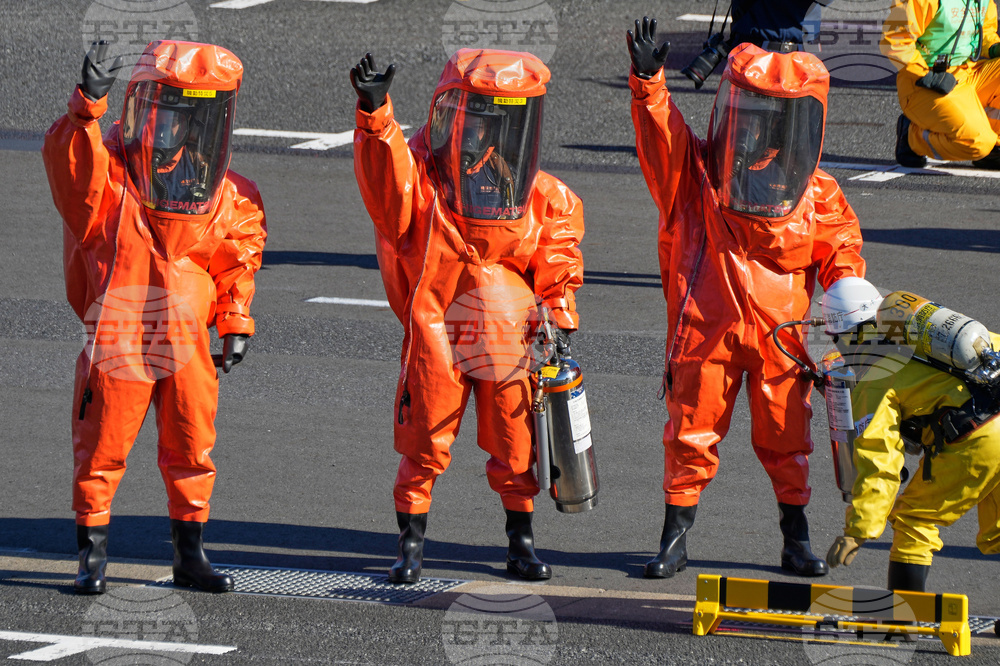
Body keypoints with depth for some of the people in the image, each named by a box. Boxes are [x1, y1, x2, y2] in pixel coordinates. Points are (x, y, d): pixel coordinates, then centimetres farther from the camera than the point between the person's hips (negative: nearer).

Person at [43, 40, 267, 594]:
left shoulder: (225, 195, 6)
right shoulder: (109, 169, -7)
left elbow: (238, 258, 14)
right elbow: (70, 159, -27)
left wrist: (236, 323, 9)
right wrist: (89, 103, -42)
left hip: (186, 338, 4)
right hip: (116, 335, -4)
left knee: (192, 450, 10)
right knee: (101, 449, 0)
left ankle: (189, 556, 22)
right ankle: (93, 556, 11)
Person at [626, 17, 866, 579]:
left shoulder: (816, 194, 7)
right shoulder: (697, 172, 1)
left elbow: (842, 245, 12)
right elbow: (661, 135, -14)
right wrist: (649, 82, -31)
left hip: (781, 334, 1)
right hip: (706, 327, -1)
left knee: (786, 436, 7)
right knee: (692, 432, 1)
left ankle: (797, 539, 20)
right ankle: (676, 537, 10)